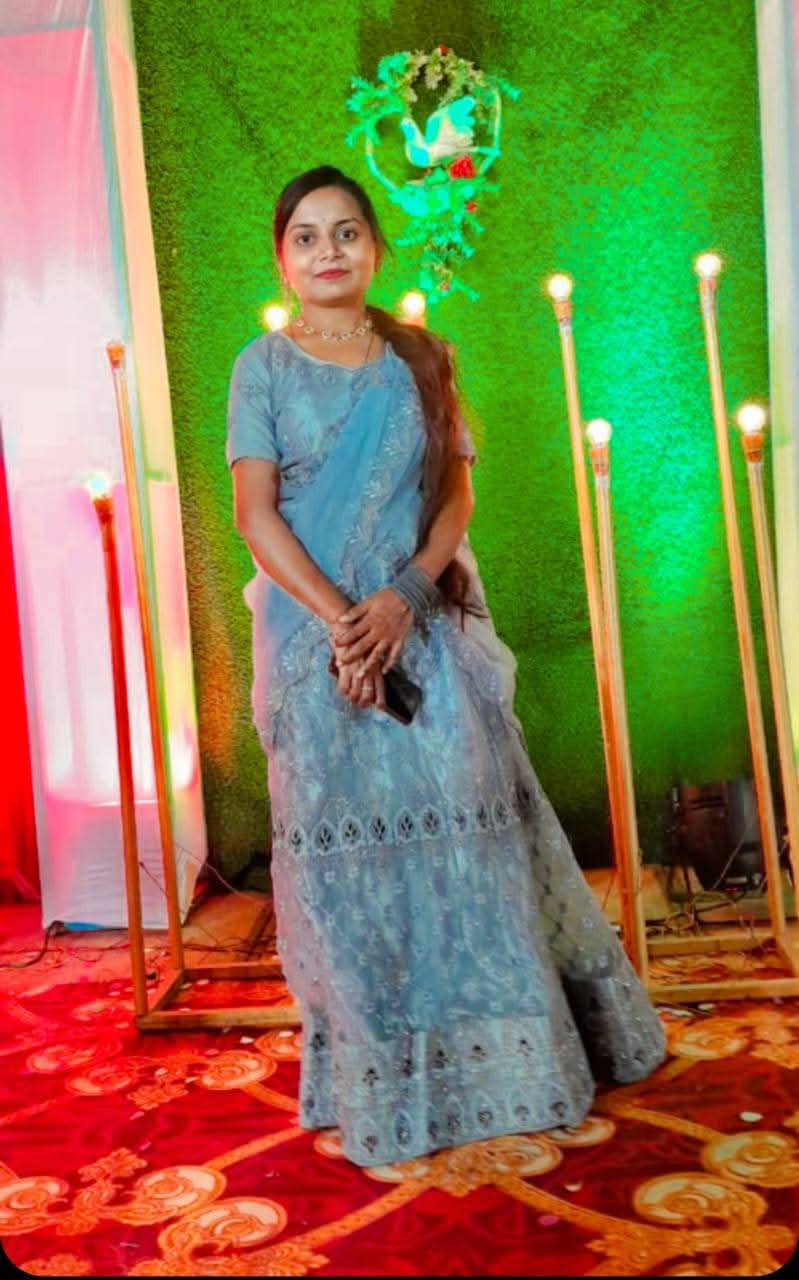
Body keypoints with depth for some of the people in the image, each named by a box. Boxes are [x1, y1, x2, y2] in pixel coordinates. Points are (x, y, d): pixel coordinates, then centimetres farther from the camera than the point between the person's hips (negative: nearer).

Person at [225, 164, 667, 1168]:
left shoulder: (420, 360, 10)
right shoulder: (263, 367, 4)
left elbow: (458, 489, 3)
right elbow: (256, 513, -5)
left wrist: (404, 597, -13)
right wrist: (339, 620, -16)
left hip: (425, 627, 2)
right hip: (316, 632, -1)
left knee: (462, 830, 4)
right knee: (345, 842, 2)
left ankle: (500, 1061, 21)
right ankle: (377, 1082, 17)